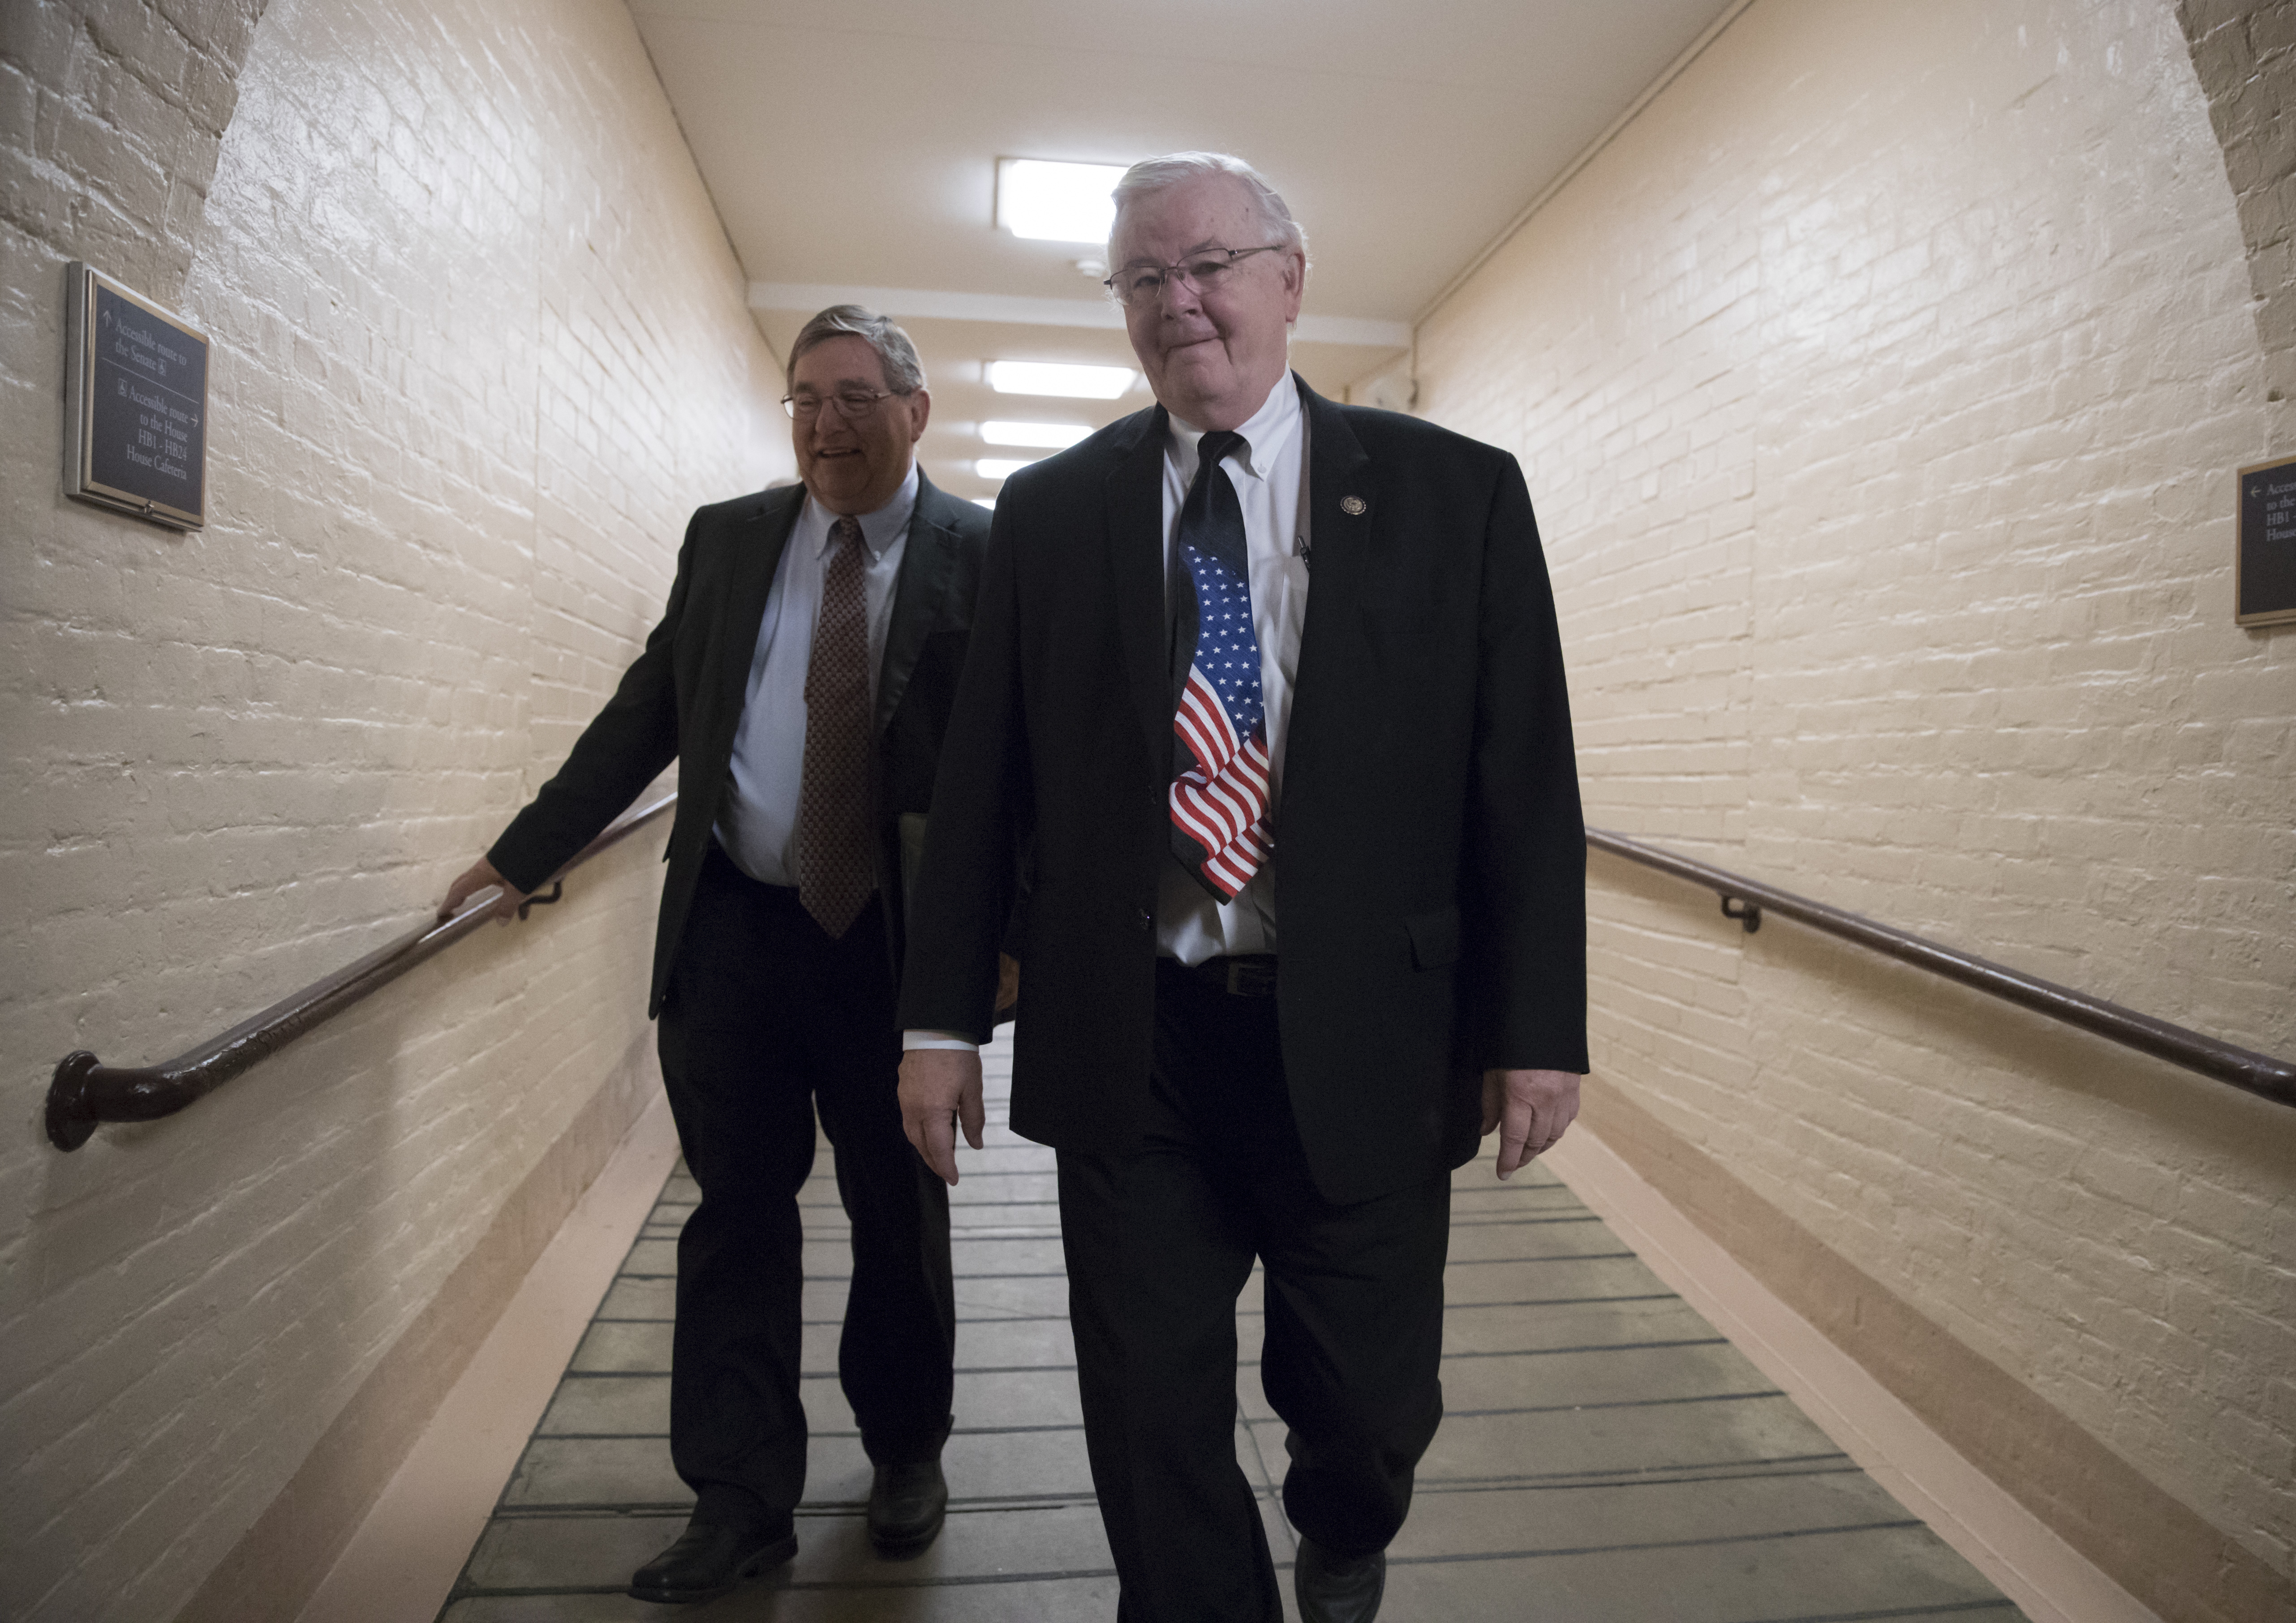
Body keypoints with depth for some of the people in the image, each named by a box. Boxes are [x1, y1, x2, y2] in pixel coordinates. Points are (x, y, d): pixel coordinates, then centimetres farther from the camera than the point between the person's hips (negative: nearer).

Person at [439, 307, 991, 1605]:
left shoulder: (985, 554, -4)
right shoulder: (725, 538, 8)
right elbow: (647, 714, 10)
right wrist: (526, 853, 7)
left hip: (892, 937, -2)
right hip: (731, 929, 3)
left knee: (901, 1214, 14)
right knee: (738, 1210, 9)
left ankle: (907, 1451, 37)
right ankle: (741, 1499, 25)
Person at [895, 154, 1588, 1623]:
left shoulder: (1456, 494, 0)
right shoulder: (1050, 510, 5)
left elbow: (1528, 778, -1)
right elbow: (982, 779, 6)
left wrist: (1539, 1026, -4)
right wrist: (945, 1015, 4)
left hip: (1359, 1044, 0)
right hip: (1125, 1045, 1)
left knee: (1372, 1407, 16)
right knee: (1153, 1428, 11)